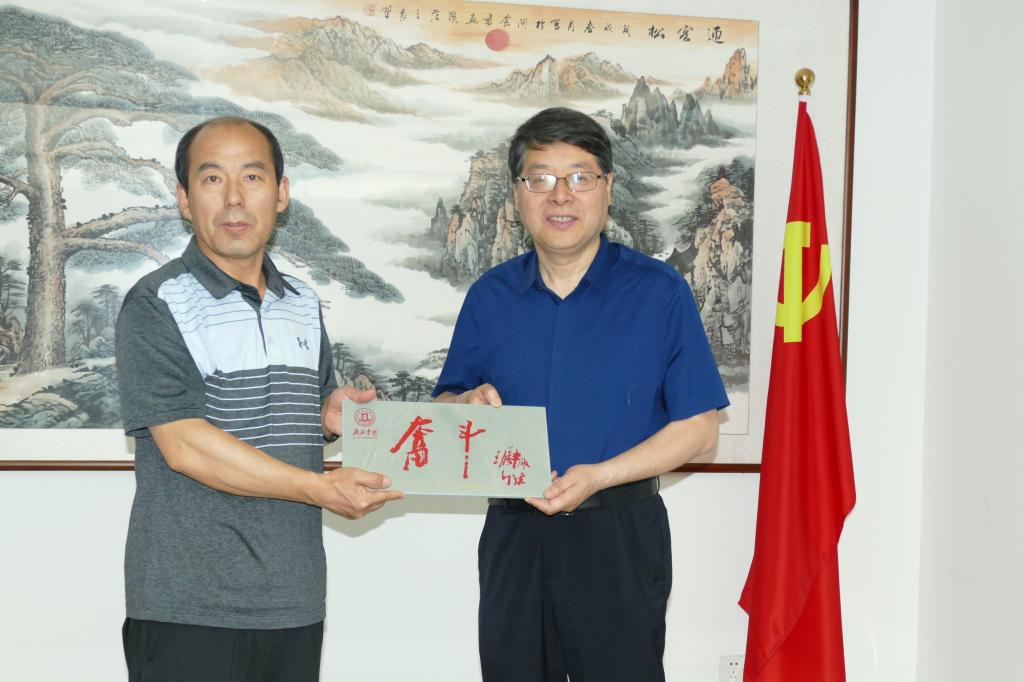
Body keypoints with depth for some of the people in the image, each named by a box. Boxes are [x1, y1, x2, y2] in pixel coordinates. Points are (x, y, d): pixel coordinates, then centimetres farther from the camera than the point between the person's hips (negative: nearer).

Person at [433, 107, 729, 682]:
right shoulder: (491, 296, 7)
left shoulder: (659, 292, -4)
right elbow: (445, 404, 14)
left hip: (618, 534, -3)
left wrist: (599, 476, -17)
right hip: (513, 536, 4)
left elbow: (699, 429, -6)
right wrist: (467, 405, -10)